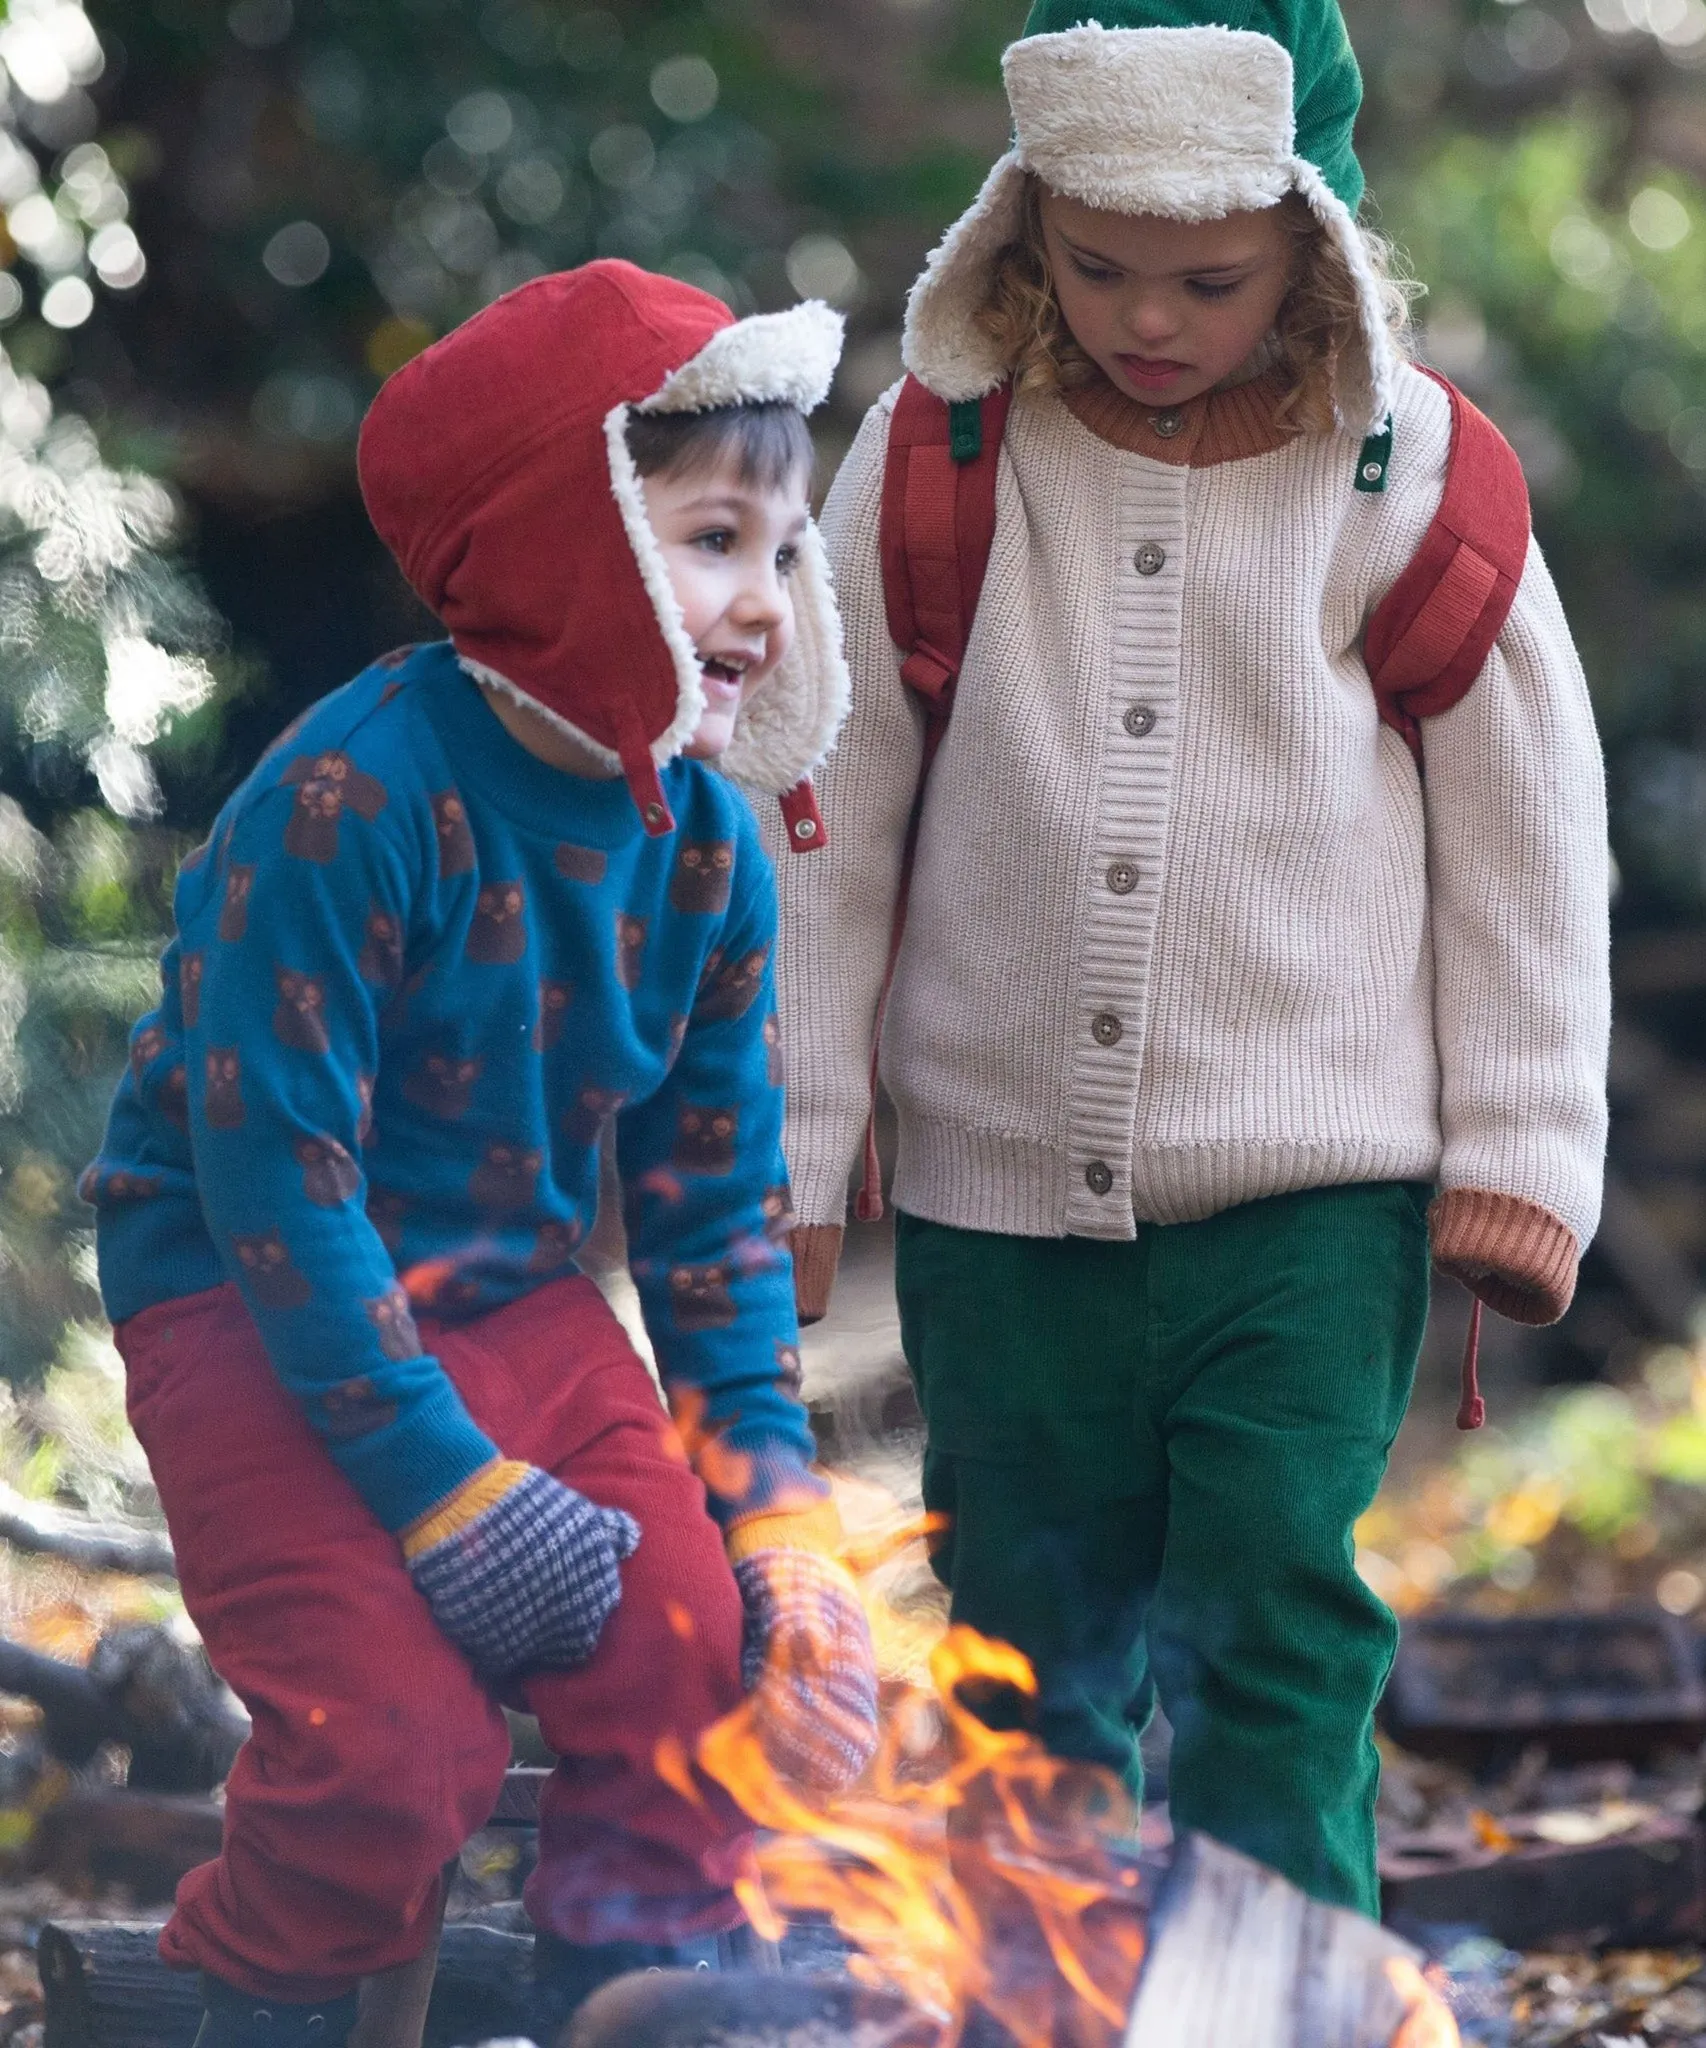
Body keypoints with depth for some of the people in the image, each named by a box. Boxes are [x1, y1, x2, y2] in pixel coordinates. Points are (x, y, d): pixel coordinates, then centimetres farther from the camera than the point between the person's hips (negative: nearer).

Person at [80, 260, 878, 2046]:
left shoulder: (704, 840, -2)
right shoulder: (353, 799, -24)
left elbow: (716, 1197, 8)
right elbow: (277, 1163, -23)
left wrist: (781, 1524, 2)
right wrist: (449, 1490, -22)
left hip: (515, 1300, 6)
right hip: (254, 1302, -6)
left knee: (695, 1661, -9)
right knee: (399, 1733, -18)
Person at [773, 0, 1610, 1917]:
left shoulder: (1413, 472, -4)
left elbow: (1527, 824, 4)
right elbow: (825, 814, 5)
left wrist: (1520, 1151, 2)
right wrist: (784, 1146, 5)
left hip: (1312, 1198, -2)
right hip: (999, 1196, 2)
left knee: (1275, 1649, -9)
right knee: (1036, 1668, 11)